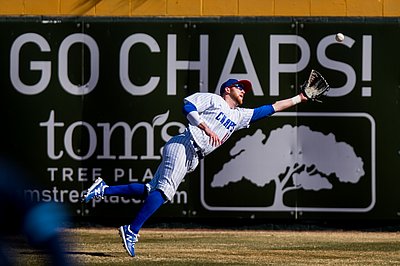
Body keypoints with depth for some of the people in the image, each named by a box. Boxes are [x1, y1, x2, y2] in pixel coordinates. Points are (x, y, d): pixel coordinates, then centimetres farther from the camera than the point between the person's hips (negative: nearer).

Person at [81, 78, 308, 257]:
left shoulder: (239, 116, 27)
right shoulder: (213, 99, 7)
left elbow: (270, 109, 28)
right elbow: (188, 106, -6)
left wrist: (299, 98, 26)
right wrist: (206, 128, -17)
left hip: (192, 159, 8)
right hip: (183, 144, -8)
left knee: (152, 191, -1)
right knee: (165, 189, -21)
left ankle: (104, 189, 3)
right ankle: (132, 232, -27)